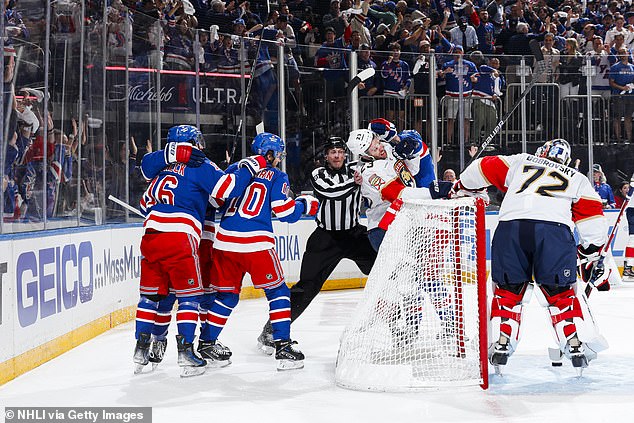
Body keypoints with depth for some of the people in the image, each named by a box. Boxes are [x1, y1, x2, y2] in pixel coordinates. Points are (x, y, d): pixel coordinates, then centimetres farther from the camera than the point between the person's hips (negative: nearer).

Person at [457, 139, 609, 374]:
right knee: (561, 292, 14)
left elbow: (484, 168, 28)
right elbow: (592, 218, 21)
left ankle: (501, 343, 9)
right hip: (555, 229, 0)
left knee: (508, 289, 15)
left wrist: (460, 187, 44)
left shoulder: (519, 162, 30)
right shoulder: (577, 179, 30)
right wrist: (591, 259, 25)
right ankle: (574, 343, 6)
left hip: (510, 226, 0)